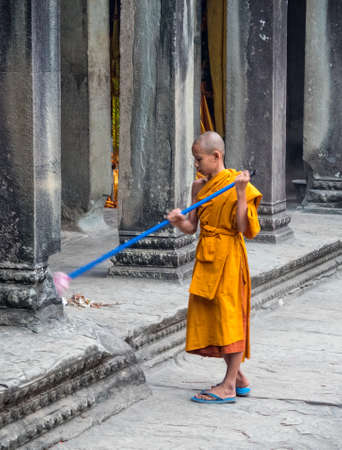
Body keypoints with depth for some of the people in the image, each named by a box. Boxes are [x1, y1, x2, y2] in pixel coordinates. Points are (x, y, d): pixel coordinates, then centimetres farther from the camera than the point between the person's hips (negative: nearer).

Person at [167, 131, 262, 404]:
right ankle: (239, 380, 22)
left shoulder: (237, 184, -10)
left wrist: (241, 193, -23)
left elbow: (242, 227, -17)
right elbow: (192, 228, 9)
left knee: (229, 315, -5)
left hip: (228, 258, -8)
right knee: (208, 317, 11)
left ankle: (229, 386, -2)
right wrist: (179, 221, -11)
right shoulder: (199, 187, 10)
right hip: (206, 258, 8)